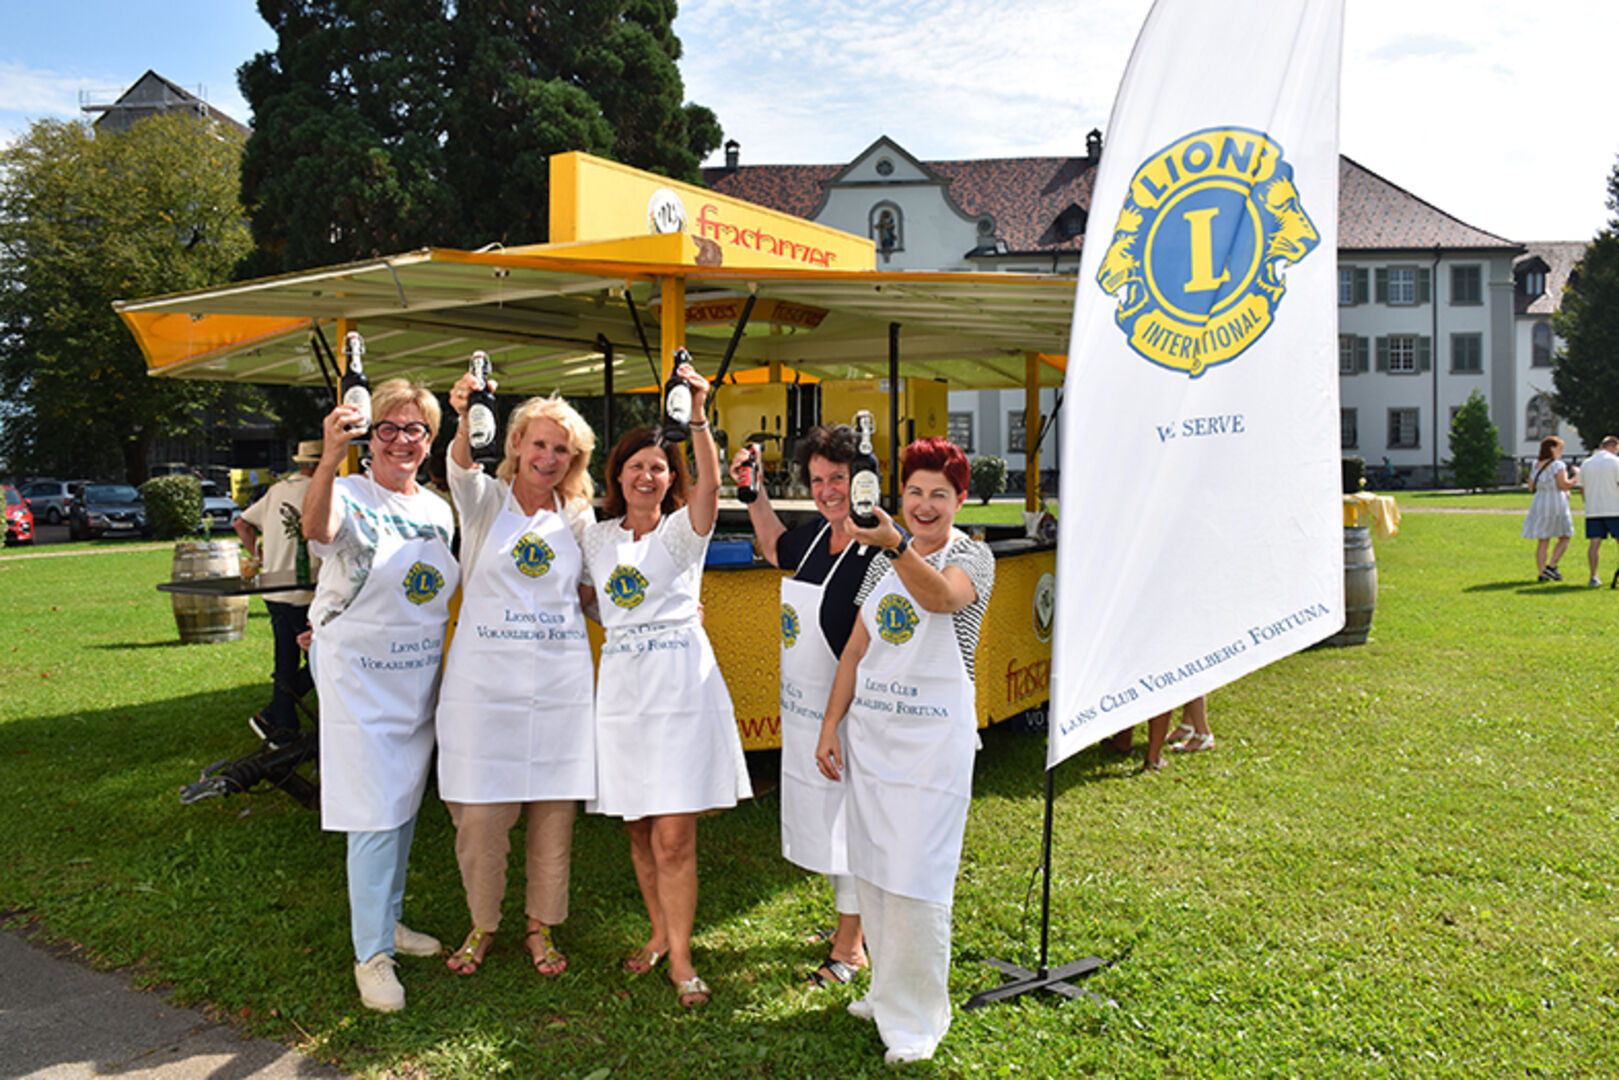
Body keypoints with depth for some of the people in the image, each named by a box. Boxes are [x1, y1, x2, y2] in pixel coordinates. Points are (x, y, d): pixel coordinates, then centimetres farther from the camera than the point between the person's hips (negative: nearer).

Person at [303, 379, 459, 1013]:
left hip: (419, 676, 7)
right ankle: (372, 954, 7)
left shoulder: (437, 509, 9)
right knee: (376, 816, -5)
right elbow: (316, 527, -37)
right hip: (359, 677, -6)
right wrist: (330, 458, -52)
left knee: (404, 808, 17)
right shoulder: (349, 496, -12)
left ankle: (387, 919, 34)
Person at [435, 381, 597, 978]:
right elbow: (461, 465, -21)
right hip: (485, 678, -2)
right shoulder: (486, 499, 2)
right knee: (480, 814, 2)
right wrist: (467, 418, -42)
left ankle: (541, 926, 28)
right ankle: (482, 923, 26)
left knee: (553, 813, 8)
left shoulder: (577, 516, 10)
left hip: (560, 683, 2)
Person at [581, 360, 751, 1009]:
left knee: (674, 836, -5)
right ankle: (659, 933, 30)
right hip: (622, 685, 4)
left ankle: (680, 957, 8)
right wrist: (625, 625, 8)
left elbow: (709, 485, -21)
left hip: (682, 684, -4)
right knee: (639, 832, 11)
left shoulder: (683, 530, 0)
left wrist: (697, 416, -33)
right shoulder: (598, 536, 12)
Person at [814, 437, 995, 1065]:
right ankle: (887, 989, 32)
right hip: (868, 730, 6)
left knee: (916, 879, -5)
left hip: (932, 736, -6)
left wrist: (895, 544, -46)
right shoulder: (883, 562, 12)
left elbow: (942, 596, -30)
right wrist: (831, 724, 7)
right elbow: (856, 650, 13)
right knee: (869, 867, 13)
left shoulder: (972, 556, -6)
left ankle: (917, 1018, 12)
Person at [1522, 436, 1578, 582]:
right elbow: (1564, 485, -17)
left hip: (1539, 503, 6)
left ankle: (1542, 573, 3)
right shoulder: (1557, 465, -11)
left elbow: (1531, 487, 14)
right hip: (1556, 504, -6)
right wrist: (1576, 477, 0)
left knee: (1543, 541, 7)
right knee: (1565, 538, 7)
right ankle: (1551, 566, -5)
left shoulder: (1536, 465, 9)